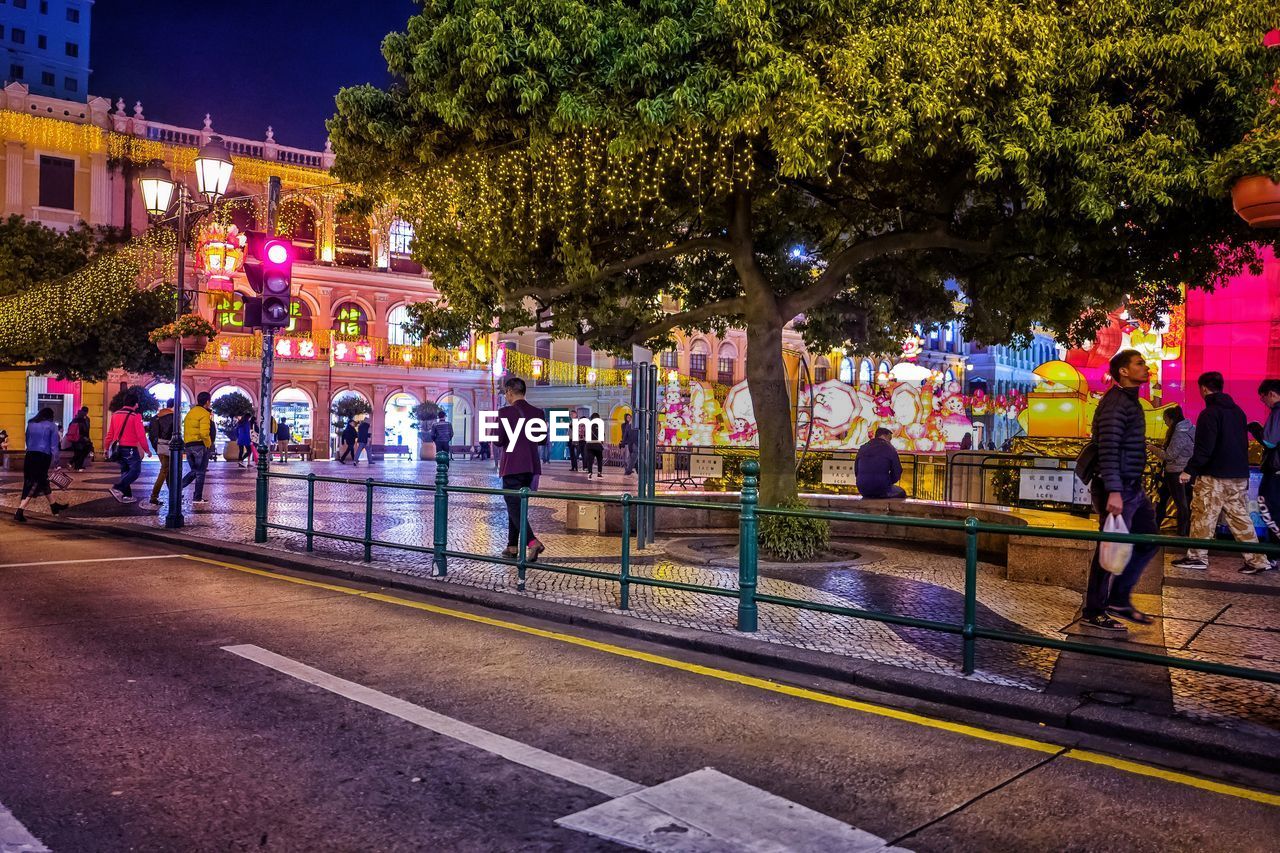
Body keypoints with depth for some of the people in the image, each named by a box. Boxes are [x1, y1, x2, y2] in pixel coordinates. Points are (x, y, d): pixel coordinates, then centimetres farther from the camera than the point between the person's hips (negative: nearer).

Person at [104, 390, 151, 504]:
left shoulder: (115, 414, 9)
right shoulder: (135, 416, -12)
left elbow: (110, 433, 13)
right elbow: (141, 435, -14)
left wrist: (107, 447, 22)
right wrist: (147, 450, -6)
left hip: (118, 448, 7)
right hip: (131, 448, -7)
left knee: (125, 471, 17)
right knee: (135, 470, -2)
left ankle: (127, 495, 17)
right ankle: (117, 488, -18)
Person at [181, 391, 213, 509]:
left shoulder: (190, 413, 17)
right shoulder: (204, 414, -10)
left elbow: (186, 430, 16)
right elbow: (204, 432, -21)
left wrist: (186, 443, 17)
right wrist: (208, 444, -8)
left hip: (188, 445, 8)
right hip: (200, 445, -8)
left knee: (194, 472, 19)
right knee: (200, 473, 1)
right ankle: (197, 500, 3)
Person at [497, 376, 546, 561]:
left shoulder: (505, 412, -11)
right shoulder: (538, 412, 4)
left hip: (512, 466, -6)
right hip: (530, 465, 6)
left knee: (514, 506, -4)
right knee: (516, 504, 17)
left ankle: (532, 542, -22)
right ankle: (512, 546, 22)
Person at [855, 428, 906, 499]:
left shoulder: (862, 448, 11)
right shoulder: (890, 449, -2)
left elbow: (856, 471, 15)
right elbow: (897, 472, -3)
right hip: (881, 490, -5)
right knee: (901, 493, 25)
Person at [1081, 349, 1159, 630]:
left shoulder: (1130, 401, 16)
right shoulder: (1116, 402, -16)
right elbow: (1108, 449, -24)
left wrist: (1134, 487, 22)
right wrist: (1113, 491, -30)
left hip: (1133, 488, 10)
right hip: (1119, 489, -10)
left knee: (1148, 541, 15)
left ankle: (1119, 599, 23)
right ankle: (1093, 612, 8)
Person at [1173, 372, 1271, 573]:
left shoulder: (1210, 413, -13)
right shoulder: (1238, 411, 13)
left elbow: (1204, 448, -19)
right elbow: (1243, 444, 18)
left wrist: (1190, 470, -16)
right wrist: (1240, 467, 22)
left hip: (1214, 476, -8)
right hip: (1240, 475, 8)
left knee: (1203, 517, 0)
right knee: (1240, 517, 10)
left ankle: (1197, 557, 4)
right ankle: (1257, 560, 8)